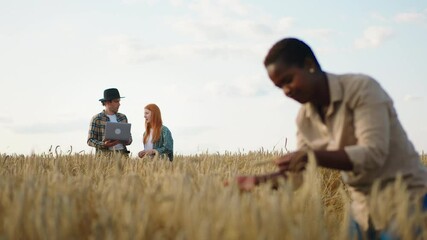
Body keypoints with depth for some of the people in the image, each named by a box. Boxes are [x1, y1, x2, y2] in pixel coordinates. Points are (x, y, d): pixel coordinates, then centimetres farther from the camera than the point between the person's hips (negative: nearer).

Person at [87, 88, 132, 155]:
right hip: (105, 154, -4)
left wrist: (127, 141, -2)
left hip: (122, 153, 4)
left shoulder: (123, 117, 14)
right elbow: (90, 141, -1)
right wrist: (104, 144, -17)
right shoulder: (96, 119, 0)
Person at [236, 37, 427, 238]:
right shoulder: (304, 118, 2)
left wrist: (314, 156, -34)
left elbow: (373, 154, -25)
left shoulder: (361, 88, -17)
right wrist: (262, 181, -11)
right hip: (364, 209, 6)